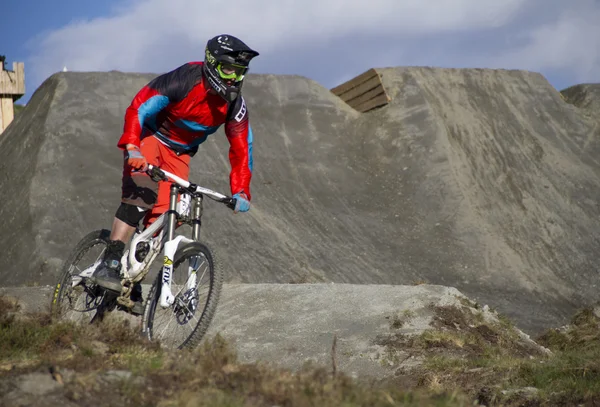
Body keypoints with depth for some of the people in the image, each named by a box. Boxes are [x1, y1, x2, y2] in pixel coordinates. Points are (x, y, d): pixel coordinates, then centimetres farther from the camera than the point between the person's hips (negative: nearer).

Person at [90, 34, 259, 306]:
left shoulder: (235, 105, -13)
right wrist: (132, 148, -44)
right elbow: (138, 108, -30)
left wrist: (241, 192, -17)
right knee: (141, 195, -28)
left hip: (179, 153, 5)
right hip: (150, 137, -5)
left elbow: (241, 150, -6)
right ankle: (109, 265, -31)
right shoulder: (183, 80, -28)